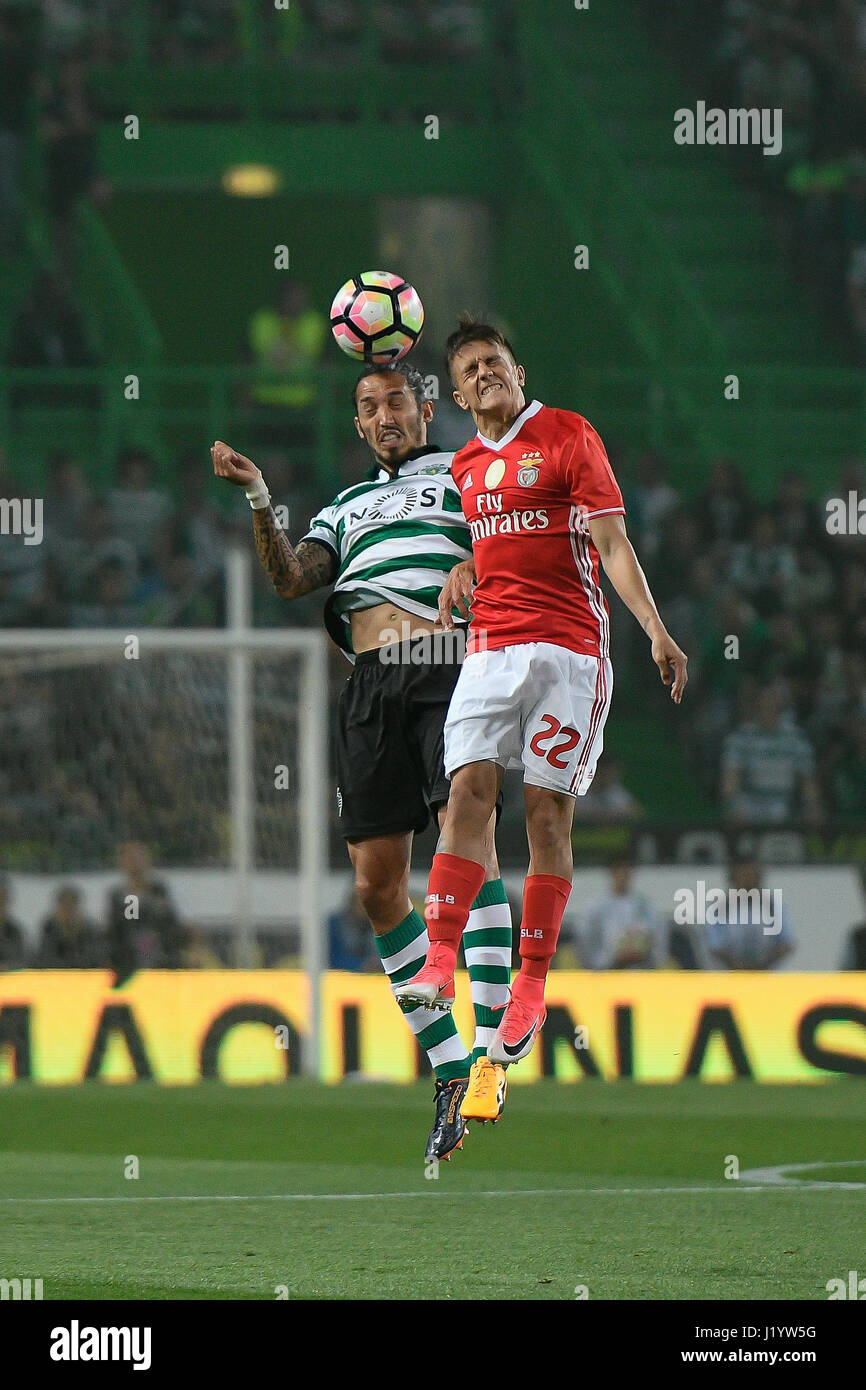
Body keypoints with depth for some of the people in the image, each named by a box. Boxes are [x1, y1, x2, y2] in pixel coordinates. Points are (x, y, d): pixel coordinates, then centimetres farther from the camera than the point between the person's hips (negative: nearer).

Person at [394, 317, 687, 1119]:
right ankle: (440, 964, -17)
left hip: (567, 646, -4)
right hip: (491, 646, 4)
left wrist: (655, 629, -16)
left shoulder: (568, 437, -1)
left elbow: (611, 542, -7)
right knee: (468, 789, -12)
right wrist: (455, 580, 11)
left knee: (547, 811, -4)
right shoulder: (465, 465, 16)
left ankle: (531, 989, 0)